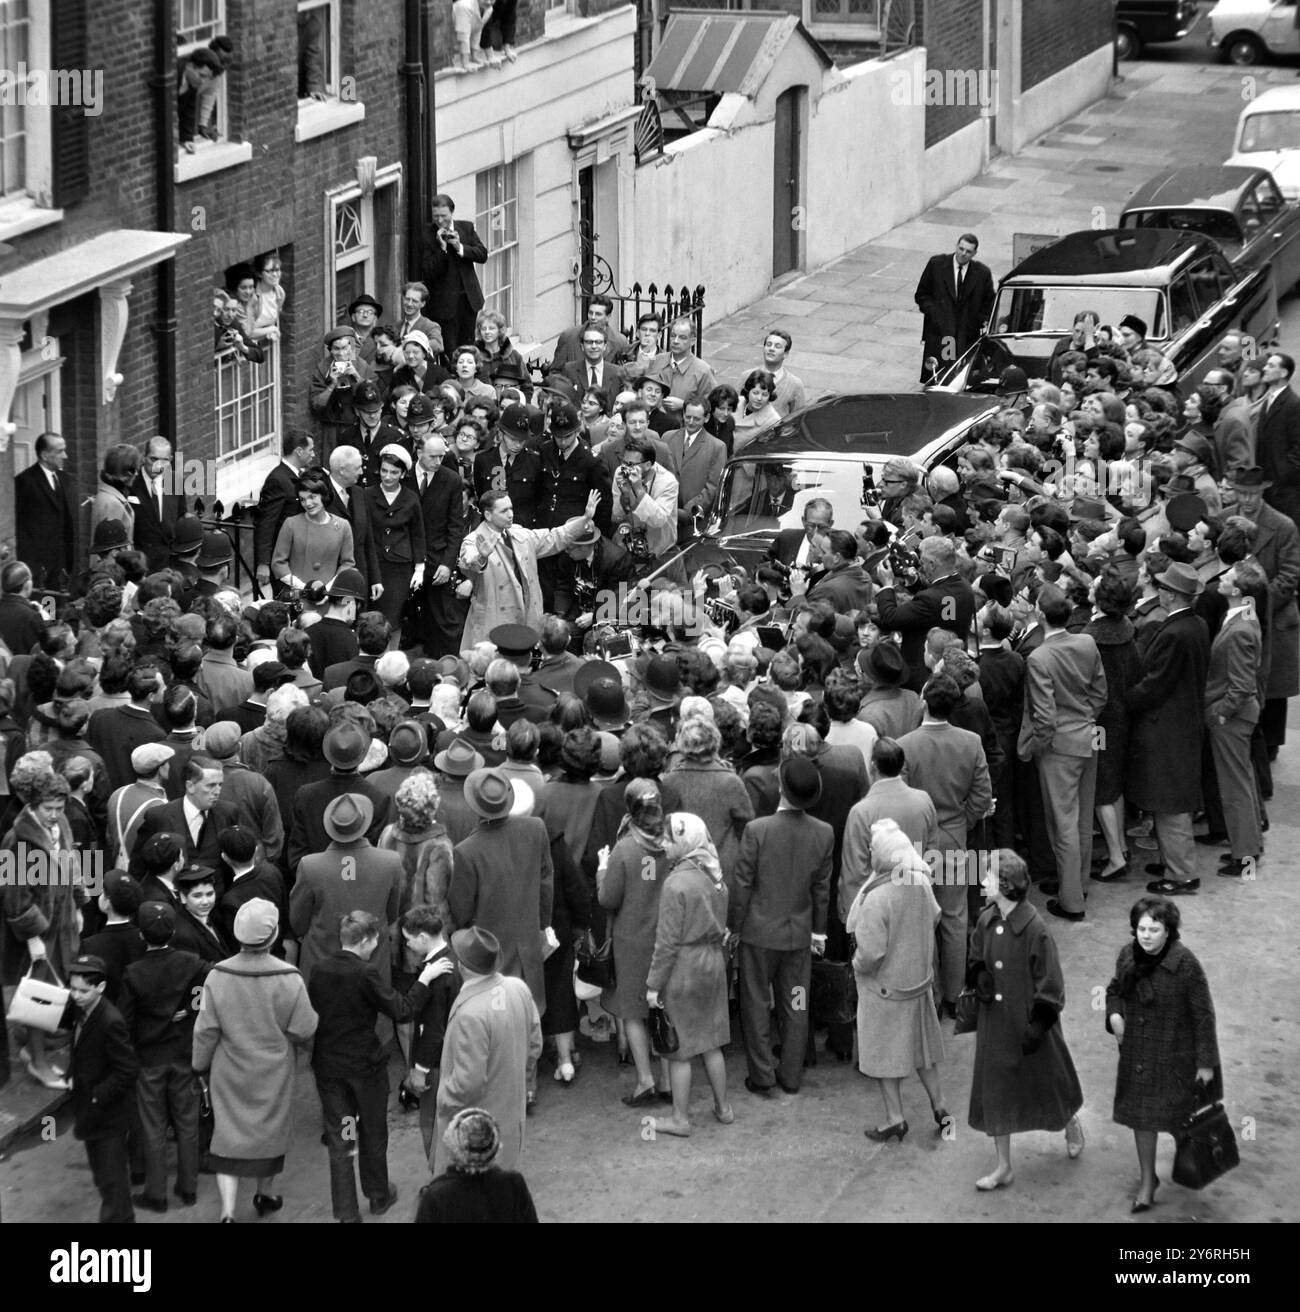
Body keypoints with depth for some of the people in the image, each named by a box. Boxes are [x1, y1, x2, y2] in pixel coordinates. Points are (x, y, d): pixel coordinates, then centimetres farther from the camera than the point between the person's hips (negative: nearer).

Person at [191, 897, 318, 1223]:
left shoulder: (218, 977, -16)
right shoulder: (288, 979, -19)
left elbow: (205, 1031, -8)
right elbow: (304, 1031, -12)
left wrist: (201, 1066, 8)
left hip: (229, 1073, 0)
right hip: (272, 1074, 0)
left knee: (229, 1137, 4)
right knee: (270, 1131, 21)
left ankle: (228, 1211, -8)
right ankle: (265, 1194, 40)